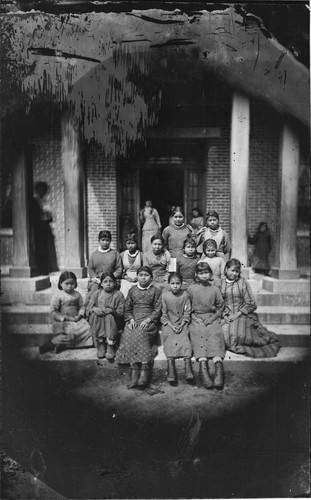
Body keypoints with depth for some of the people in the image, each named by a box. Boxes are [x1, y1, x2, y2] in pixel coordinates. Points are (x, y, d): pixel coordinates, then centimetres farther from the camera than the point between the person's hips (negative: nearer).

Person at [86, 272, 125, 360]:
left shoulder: (118, 295, 0)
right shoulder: (96, 294, 6)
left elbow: (121, 313, -8)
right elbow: (88, 310, 0)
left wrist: (111, 310, -26)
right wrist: (94, 309, -22)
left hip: (113, 321, -2)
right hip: (97, 321, 2)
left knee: (109, 316, -32)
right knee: (94, 315, -28)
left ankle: (110, 346, -24)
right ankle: (100, 344, -21)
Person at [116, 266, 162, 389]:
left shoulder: (155, 291, 10)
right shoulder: (132, 290, 17)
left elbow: (157, 310, 4)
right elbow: (127, 309, 16)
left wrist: (148, 320, -11)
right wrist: (131, 319, -3)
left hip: (149, 320, -3)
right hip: (133, 320, 3)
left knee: (141, 334, -33)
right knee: (128, 335, -28)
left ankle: (145, 370, -31)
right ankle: (134, 369, -25)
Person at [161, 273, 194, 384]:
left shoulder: (184, 295, -1)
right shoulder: (164, 295, -3)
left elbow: (187, 313, 3)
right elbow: (164, 314, 0)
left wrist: (181, 325, -9)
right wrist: (172, 326, -9)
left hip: (182, 323, 1)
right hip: (168, 324, 0)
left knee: (184, 339, -21)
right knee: (170, 341, -21)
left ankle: (188, 370, -26)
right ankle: (171, 370, -27)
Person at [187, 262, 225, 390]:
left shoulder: (215, 289, 13)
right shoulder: (191, 289, 10)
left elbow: (220, 308, 14)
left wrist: (212, 318, -3)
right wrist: (194, 318, -4)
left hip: (212, 318, 1)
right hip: (196, 319, -1)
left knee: (215, 335, -29)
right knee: (199, 336, -30)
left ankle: (218, 365, -46)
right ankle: (203, 366, -46)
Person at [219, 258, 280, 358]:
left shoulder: (242, 283, 1)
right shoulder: (221, 283, 9)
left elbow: (250, 304, -1)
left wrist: (237, 314, -11)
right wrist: (224, 315, -7)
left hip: (242, 315, -2)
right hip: (226, 316, 2)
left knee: (238, 334, -28)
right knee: (224, 332, -28)